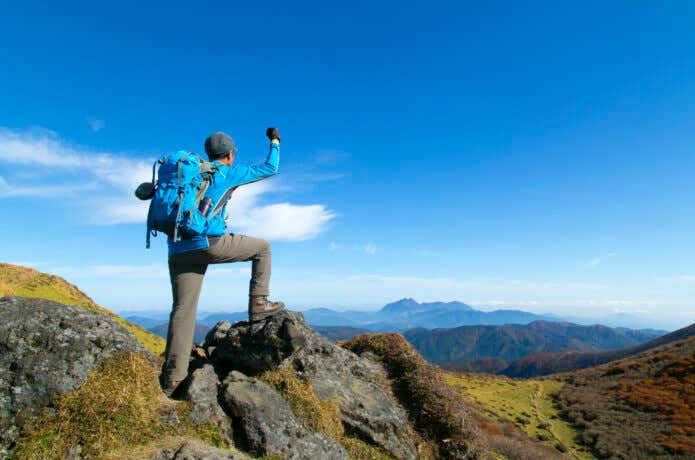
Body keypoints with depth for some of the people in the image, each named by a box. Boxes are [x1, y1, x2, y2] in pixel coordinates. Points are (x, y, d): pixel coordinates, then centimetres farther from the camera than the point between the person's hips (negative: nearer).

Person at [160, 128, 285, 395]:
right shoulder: (229, 173, 9)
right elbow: (270, 168, 18)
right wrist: (275, 141, 33)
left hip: (177, 250, 6)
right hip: (208, 243, -6)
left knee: (182, 311, 7)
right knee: (262, 247, 14)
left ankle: (172, 378, 7)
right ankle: (258, 304, 12)